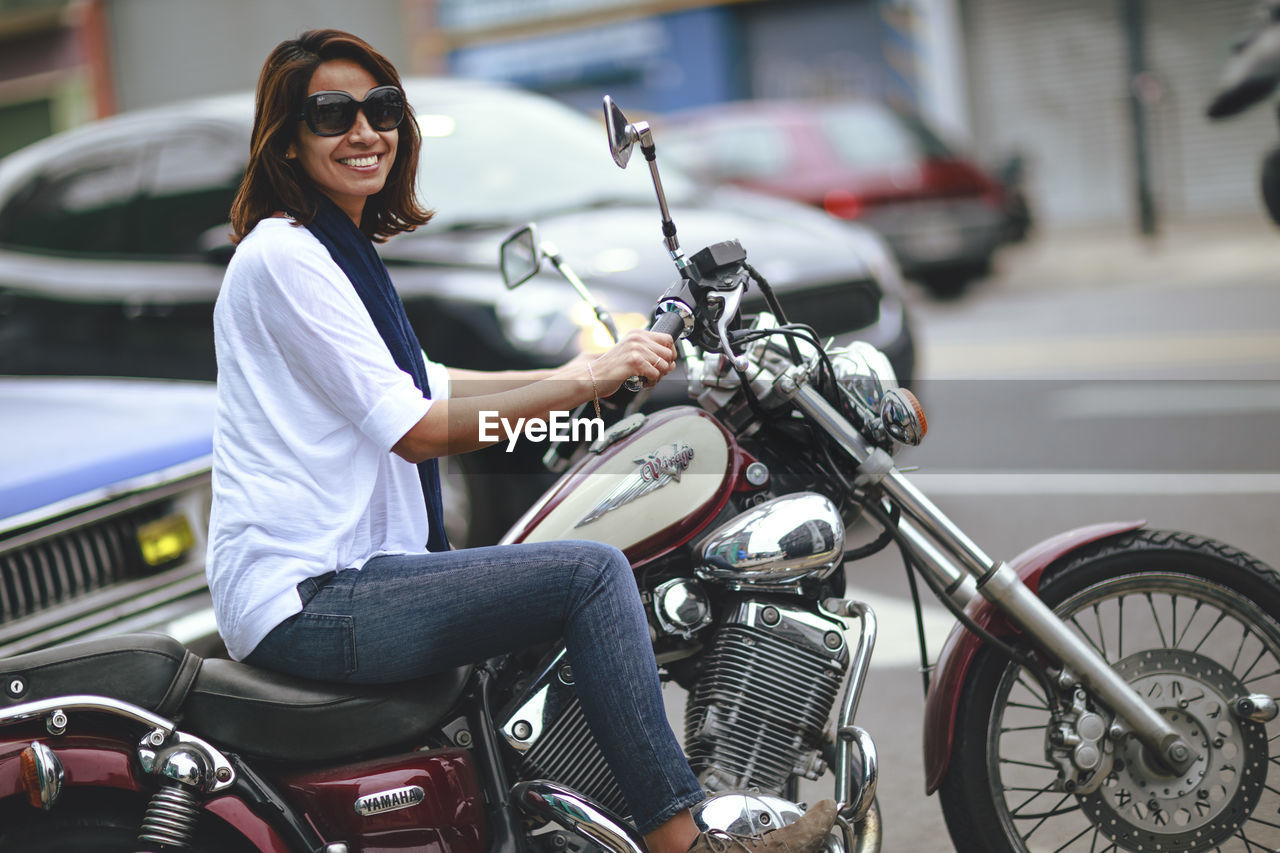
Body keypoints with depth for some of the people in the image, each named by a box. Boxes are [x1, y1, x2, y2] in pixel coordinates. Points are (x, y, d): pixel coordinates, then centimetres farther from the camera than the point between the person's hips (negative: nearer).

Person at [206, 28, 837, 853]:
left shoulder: (337, 247, 16)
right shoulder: (283, 253, -14)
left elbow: (422, 387, 23)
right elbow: (416, 431, -18)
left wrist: (580, 372, 15)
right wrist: (581, 384, -17)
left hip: (340, 576, 10)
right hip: (304, 600, -10)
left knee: (580, 579, 21)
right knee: (591, 572, -17)